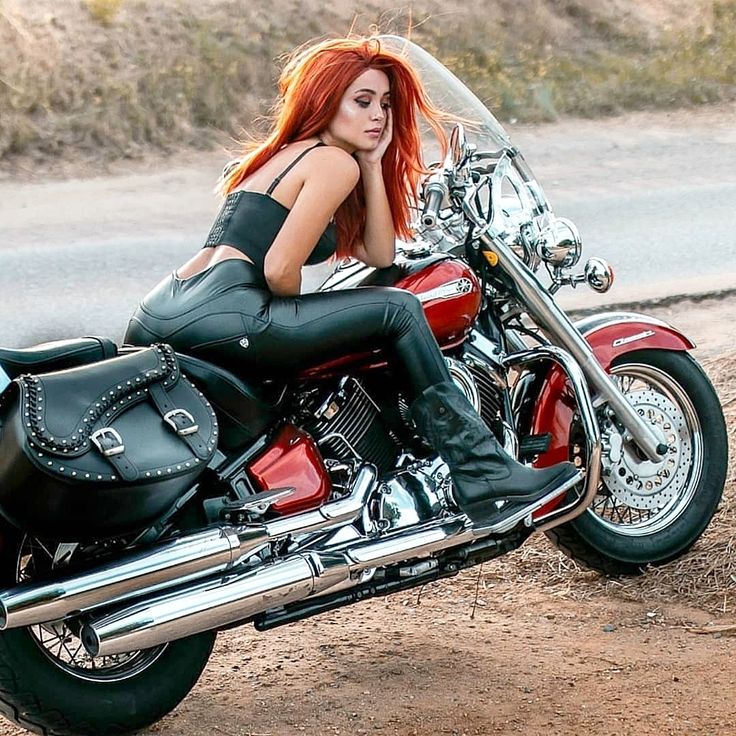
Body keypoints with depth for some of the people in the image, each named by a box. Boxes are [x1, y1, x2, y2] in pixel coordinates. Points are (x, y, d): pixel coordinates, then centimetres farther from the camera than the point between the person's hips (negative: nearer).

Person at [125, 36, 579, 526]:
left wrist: (373, 165, 18)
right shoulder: (334, 161, 0)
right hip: (213, 319, -10)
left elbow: (378, 254, 22)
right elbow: (279, 270, -9)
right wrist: (297, 325, 10)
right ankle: (483, 477, -1)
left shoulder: (284, 154, 29)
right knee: (397, 311, -2)